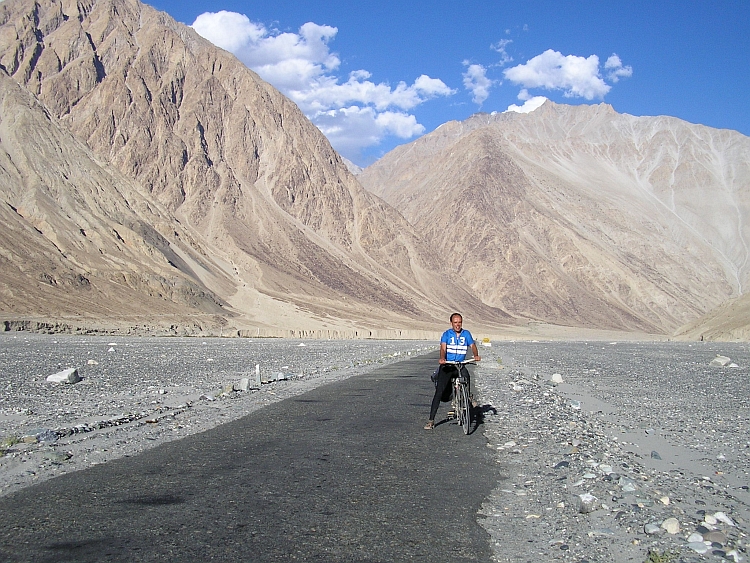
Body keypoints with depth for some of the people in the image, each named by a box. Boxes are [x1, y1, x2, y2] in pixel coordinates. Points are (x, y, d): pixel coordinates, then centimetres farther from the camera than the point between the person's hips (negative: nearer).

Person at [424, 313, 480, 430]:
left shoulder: (466, 334, 7)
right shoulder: (446, 334, 1)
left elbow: (472, 345, -6)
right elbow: (443, 348, -14)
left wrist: (476, 355, -28)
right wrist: (442, 358, -35)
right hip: (447, 366, -1)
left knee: (466, 375, -35)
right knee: (439, 392, -8)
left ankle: (469, 397, -7)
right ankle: (431, 420, -4)